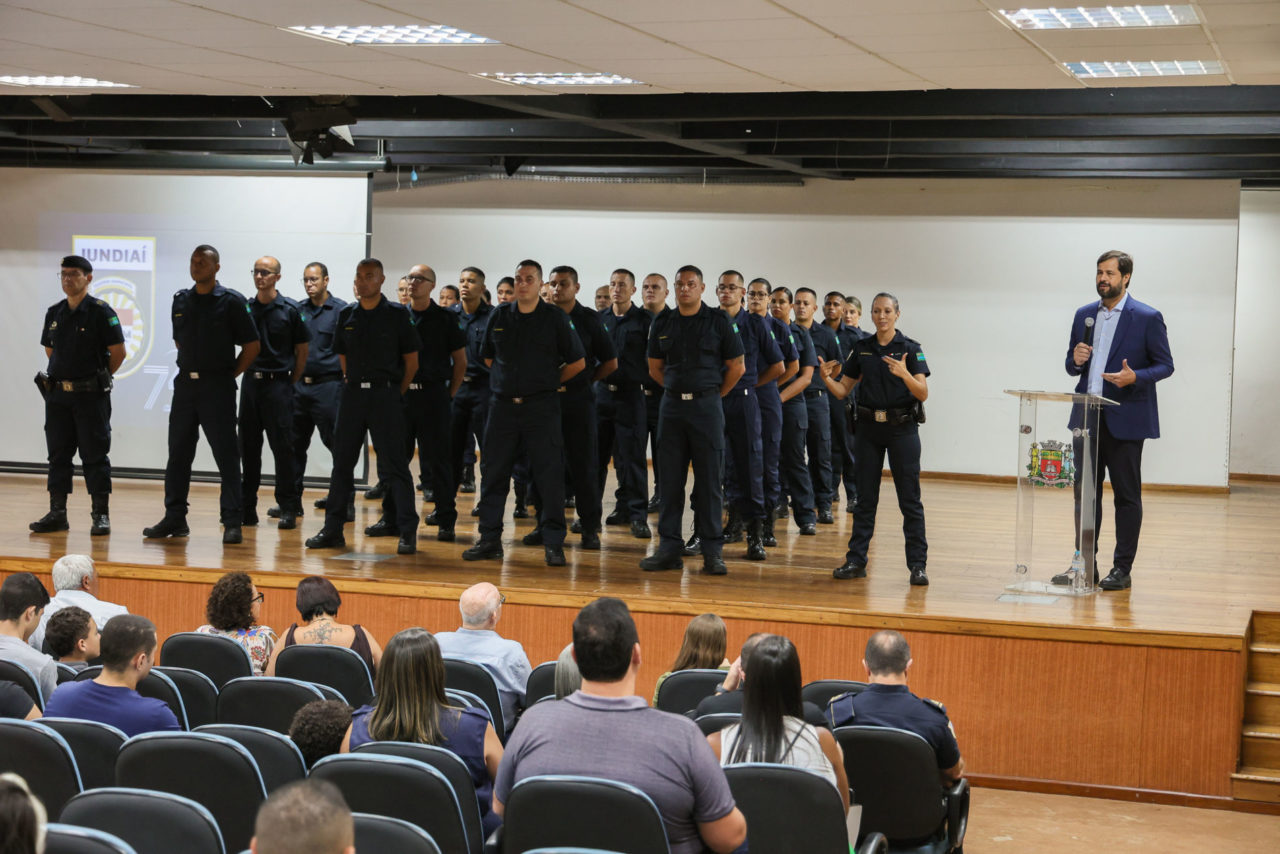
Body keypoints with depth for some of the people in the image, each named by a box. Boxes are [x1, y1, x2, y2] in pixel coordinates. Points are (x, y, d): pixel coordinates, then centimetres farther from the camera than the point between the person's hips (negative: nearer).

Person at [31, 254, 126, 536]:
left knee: (94, 456, -2)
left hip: (91, 396, -6)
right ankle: (57, 513, 15)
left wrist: (98, 378, 3)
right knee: (58, 454, 8)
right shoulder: (54, 313, 9)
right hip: (58, 394, 6)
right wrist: (64, 376, 14)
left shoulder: (101, 312, -8)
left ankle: (100, 515, 3)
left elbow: (118, 353, -7)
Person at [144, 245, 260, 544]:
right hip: (185, 384, 5)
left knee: (226, 455, -3)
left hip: (217, 387, -5)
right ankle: (175, 518, 17)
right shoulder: (180, 301, 10)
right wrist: (191, 369, 14)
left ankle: (232, 522, 0)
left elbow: (252, 345, -1)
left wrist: (229, 374, -2)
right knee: (178, 454, 8)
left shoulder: (231, 301, -4)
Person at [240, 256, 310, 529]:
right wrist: (244, 372, 8)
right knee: (248, 447, 6)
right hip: (250, 382, 4)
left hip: (278, 384, -4)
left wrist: (291, 381, 2)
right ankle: (247, 506, 13)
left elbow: (302, 350, 3)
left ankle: (288, 508, 3)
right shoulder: (246, 308, 7)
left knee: (282, 447, -3)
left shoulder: (289, 310, -3)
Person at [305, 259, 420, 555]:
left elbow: (411, 360, 2)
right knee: (342, 462, 7)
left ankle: (408, 532, -2)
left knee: (394, 464, -5)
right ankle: (333, 529, 14)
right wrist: (354, 384, 13)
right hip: (352, 393, 4)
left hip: (385, 394, -4)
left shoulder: (397, 315, -2)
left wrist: (395, 392, 3)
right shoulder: (347, 315, 9)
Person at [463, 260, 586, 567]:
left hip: (541, 407, -3)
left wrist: (548, 382, 6)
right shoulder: (500, 315, 8)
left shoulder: (555, 318, 0)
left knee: (549, 473, -4)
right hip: (503, 404, 3)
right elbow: (487, 357, 21)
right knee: (493, 473, 5)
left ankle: (553, 544, 2)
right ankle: (490, 539, 13)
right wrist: (508, 379, 14)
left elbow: (578, 362, 4)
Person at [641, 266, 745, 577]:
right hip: (671, 407, 3)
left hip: (706, 406, -3)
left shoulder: (718, 321, -1)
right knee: (670, 479, 4)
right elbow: (655, 367, 18)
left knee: (709, 479, -2)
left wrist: (714, 394, 5)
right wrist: (678, 389, 12)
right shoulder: (662, 323, 9)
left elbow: (737, 367, 3)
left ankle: (712, 551, 3)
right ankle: (669, 548, 10)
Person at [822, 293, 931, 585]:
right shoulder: (862, 348, 9)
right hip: (868, 429, 4)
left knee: (910, 499, -2)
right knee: (865, 498, 7)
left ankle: (917, 564, 1)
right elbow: (843, 390, 9)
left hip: (902, 428, -4)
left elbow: (923, 394, -11)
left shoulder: (910, 349, -3)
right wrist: (826, 377, -11)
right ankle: (856, 561, 12)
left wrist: (904, 374, -29)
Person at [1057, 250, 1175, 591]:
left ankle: (1122, 569, 8)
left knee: (1126, 495, 2)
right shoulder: (1084, 315, 11)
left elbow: (1165, 365, -3)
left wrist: (1135, 377, -21)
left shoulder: (1148, 318, -5)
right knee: (1085, 492, 8)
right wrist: (1076, 360, -6)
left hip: (1125, 420, -5)